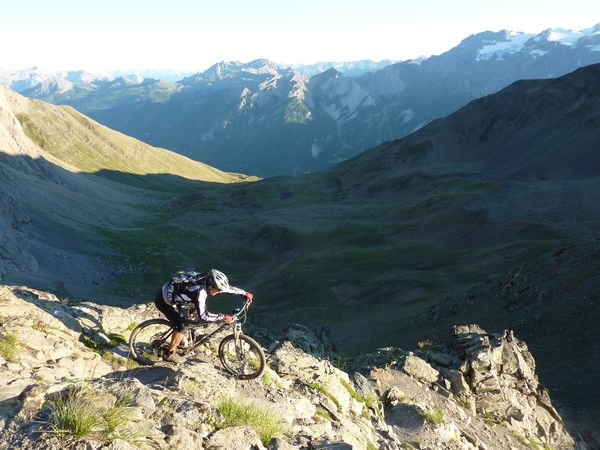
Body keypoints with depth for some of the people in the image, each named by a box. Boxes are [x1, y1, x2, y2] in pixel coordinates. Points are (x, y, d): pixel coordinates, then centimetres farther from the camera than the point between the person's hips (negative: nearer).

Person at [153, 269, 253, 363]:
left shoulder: (206, 282, -8)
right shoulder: (200, 292, -32)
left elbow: (227, 288, 6)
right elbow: (203, 316, -34)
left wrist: (245, 293, 11)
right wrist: (224, 317, -29)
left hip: (168, 291, 9)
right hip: (163, 300, -9)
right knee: (181, 326, -10)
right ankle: (169, 354, 8)